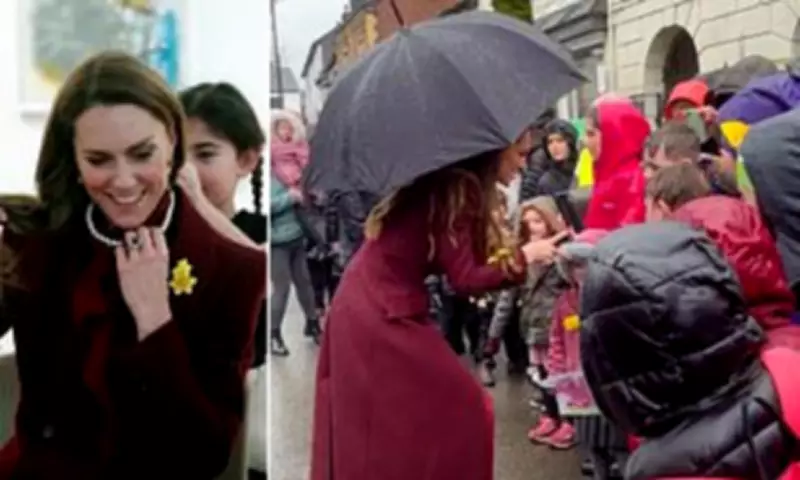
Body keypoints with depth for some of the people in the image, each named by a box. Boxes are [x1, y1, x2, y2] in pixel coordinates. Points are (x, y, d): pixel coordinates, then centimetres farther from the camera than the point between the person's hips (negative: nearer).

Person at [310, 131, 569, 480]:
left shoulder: (452, 184, 12)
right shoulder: (456, 189, -16)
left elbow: (460, 265, 11)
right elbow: (465, 279, -18)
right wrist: (523, 257, -9)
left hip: (369, 307, 9)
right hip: (383, 314, -9)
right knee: (458, 413, 0)